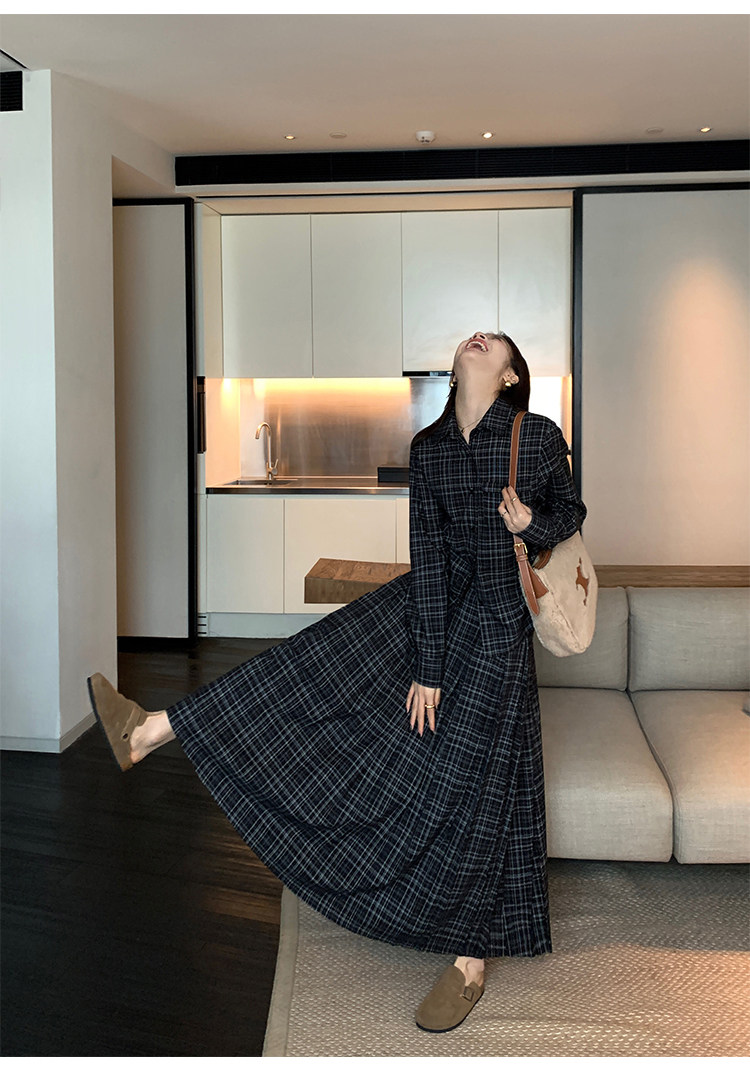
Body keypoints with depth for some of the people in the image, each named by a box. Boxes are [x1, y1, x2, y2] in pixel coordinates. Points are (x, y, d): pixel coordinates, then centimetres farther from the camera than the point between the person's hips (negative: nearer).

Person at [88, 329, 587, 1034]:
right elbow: (428, 554, -6)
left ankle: (471, 961, 13)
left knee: (468, 778, -2)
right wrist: (426, 664, -10)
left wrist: (534, 524, -19)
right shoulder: (428, 447, -1)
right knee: (319, 656, -1)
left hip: (497, 618, -4)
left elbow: (572, 511, 6)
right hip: (435, 598, 4)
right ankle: (151, 730, 4)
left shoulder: (540, 436, -10)